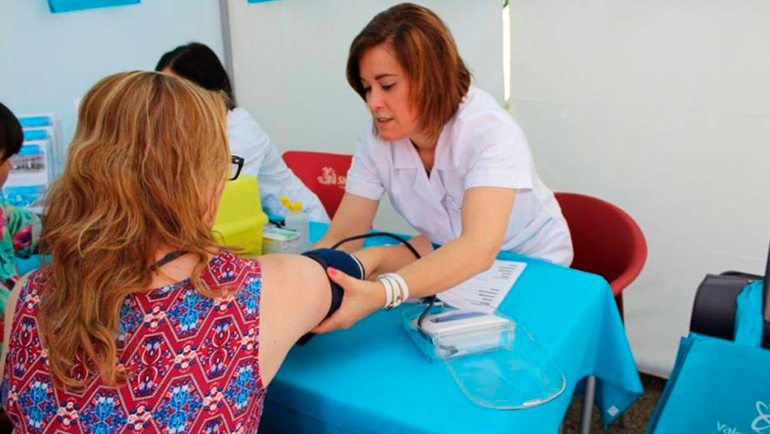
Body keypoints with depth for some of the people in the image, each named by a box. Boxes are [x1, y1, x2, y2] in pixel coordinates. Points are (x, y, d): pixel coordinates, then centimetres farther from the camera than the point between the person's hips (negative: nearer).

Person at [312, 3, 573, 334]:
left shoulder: (490, 131, -29)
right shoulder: (376, 138, -13)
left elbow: (480, 248, -43)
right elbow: (341, 237, -16)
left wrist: (381, 293, -58)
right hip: (454, 271, 4)